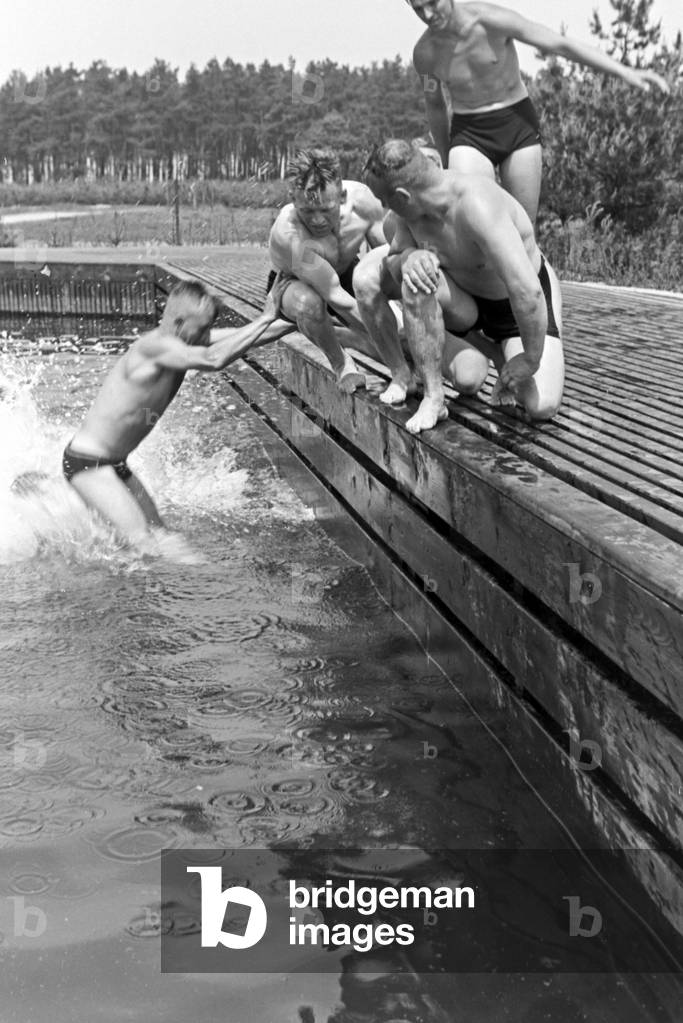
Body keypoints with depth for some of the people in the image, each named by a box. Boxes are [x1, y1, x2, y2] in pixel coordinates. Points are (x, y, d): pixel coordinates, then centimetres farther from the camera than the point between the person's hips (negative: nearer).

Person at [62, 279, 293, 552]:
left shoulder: (184, 342, 0)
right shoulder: (153, 346, -26)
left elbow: (244, 336, 3)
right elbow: (213, 360, -40)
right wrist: (266, 319, -34)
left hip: (114, 464, 10)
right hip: (87, 464, -10)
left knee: (159, 534, 11)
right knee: (145, 545, -17)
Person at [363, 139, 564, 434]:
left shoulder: (476, 205, -39)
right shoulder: (415, 209, -16)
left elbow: (528, 291, -44)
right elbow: (391, 262, 0)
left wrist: (531, 359, -32)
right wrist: (407, 258, -25)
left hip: (522, 306, -4)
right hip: (466, 300, 4)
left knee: (541, 407, -18)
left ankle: (503, 354, 10)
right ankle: (433, 397, -4)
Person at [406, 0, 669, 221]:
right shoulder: (424, 53, -6)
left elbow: (561, 44, -16)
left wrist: (625, 72, -21)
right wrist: (446, 161, 21)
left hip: (518, 124, -1)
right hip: (468, 135, 1)